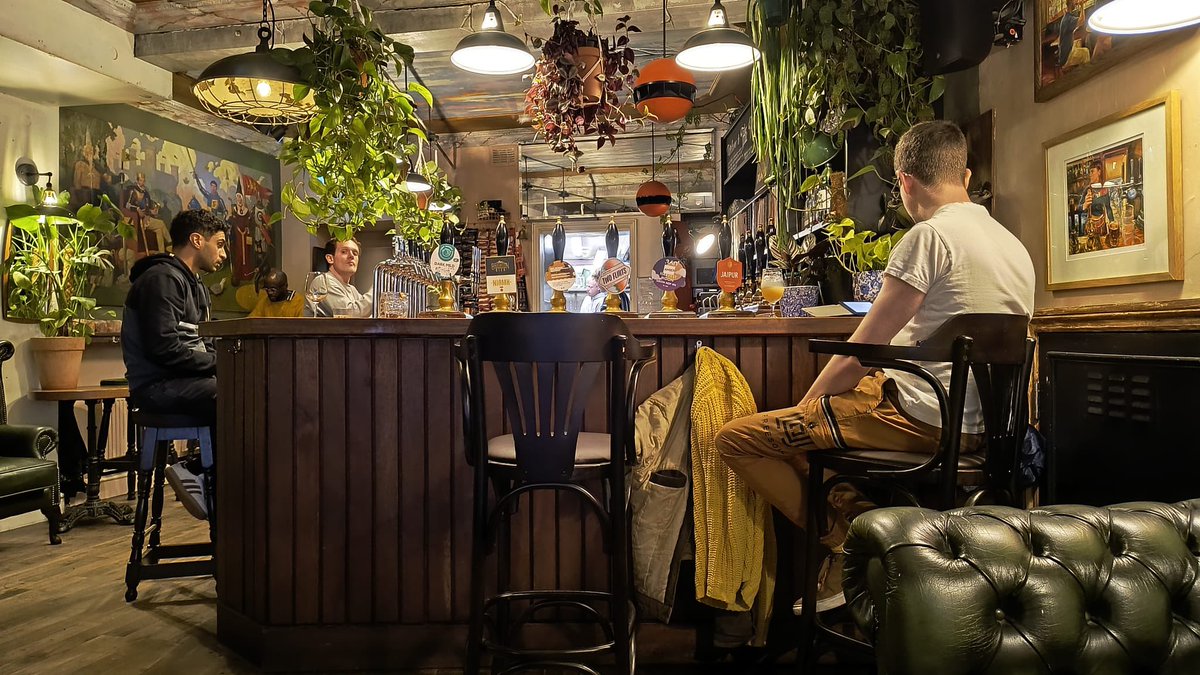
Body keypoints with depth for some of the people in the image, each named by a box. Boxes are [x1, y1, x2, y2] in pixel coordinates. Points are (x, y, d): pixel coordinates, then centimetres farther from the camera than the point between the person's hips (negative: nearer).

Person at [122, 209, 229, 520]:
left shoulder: (196, 286, 23)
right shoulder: (162, 278, -9)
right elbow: (164, 348, -20)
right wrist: (219, 362, -14)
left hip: (186, 379, 10)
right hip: (159, 386, -10)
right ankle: (203, 476, -13)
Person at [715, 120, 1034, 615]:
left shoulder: (930, 235, -13)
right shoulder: (1014, 245, 14)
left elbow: (863, 351, -14)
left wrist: (805, 406, 2)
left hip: (923, 418, -10)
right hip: (977, 423, 10)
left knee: (737, 438, -9)